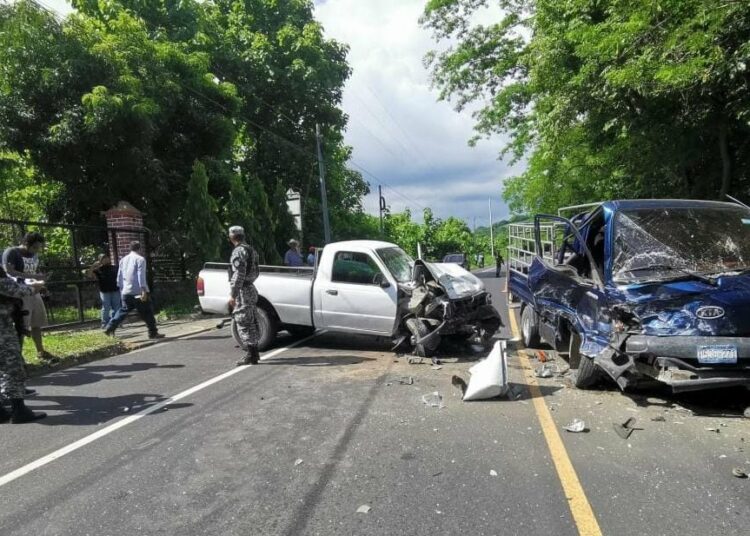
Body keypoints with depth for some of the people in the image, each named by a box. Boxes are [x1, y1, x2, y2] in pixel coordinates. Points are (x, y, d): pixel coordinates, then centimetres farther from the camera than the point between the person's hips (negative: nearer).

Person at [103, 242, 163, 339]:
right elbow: (141, 276, -15)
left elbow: (119, 276, 16)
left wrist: (121, 289, 24)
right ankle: (153, 333, 4)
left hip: (126, 292, 6)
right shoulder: (140, 259, -7)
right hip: (138, 292, -6)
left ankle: (110, 328, 8)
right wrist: (144, 291, -18)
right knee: (147, 313, 1)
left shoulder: (123, 259, 14)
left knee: (123, 311, 17)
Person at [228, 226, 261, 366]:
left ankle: (250, 355, -3)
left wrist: (233, 295, -21)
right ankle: (254, 352, 23)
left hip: (242, 291, -9)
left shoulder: (239, 251, -15)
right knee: (251, 323, 15)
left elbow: (239, 274, -22)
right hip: (251, 289, 9)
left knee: (243, 324, -5)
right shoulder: (251, 250, 14)